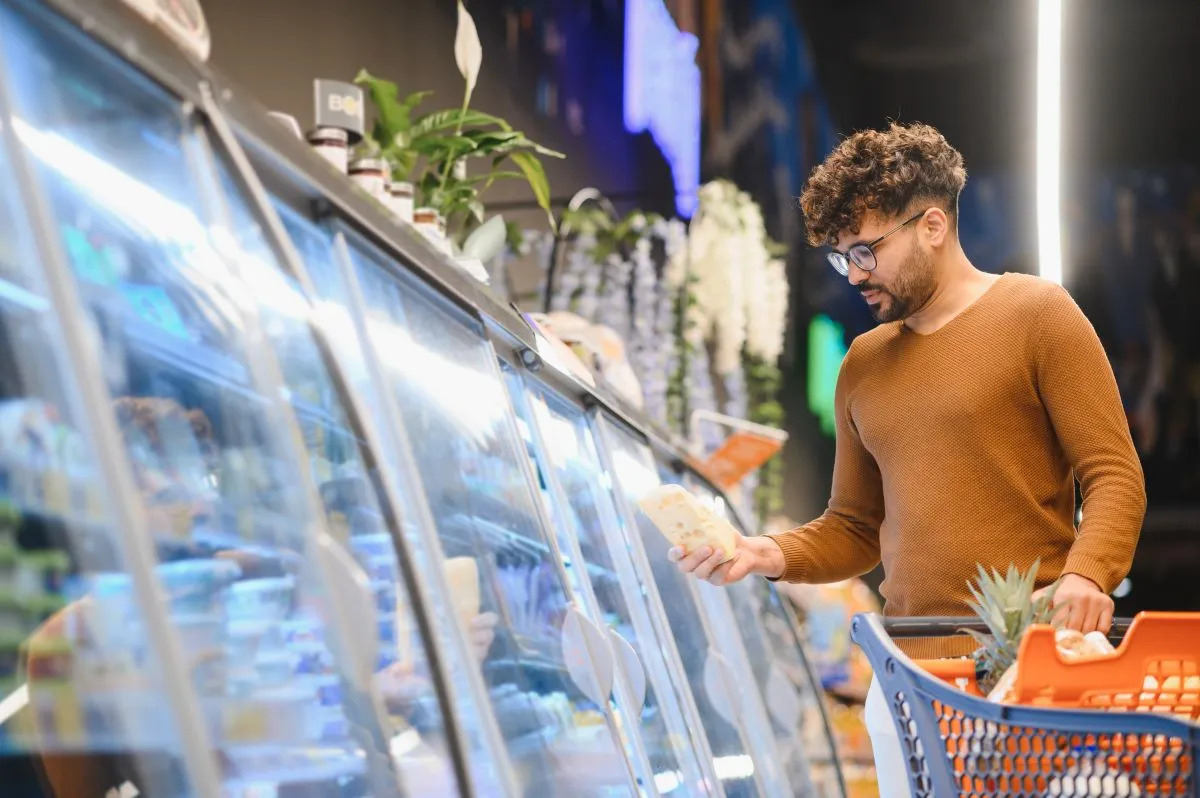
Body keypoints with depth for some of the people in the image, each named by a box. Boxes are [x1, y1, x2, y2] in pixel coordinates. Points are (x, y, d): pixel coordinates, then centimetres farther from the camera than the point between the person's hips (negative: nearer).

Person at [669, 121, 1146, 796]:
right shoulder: (864, 365, 15)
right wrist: (771, 555, 0)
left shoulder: (1036, 314, 0)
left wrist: (1085, 574, -24)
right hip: (907, 678, 5)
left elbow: (1115, 476, -6)